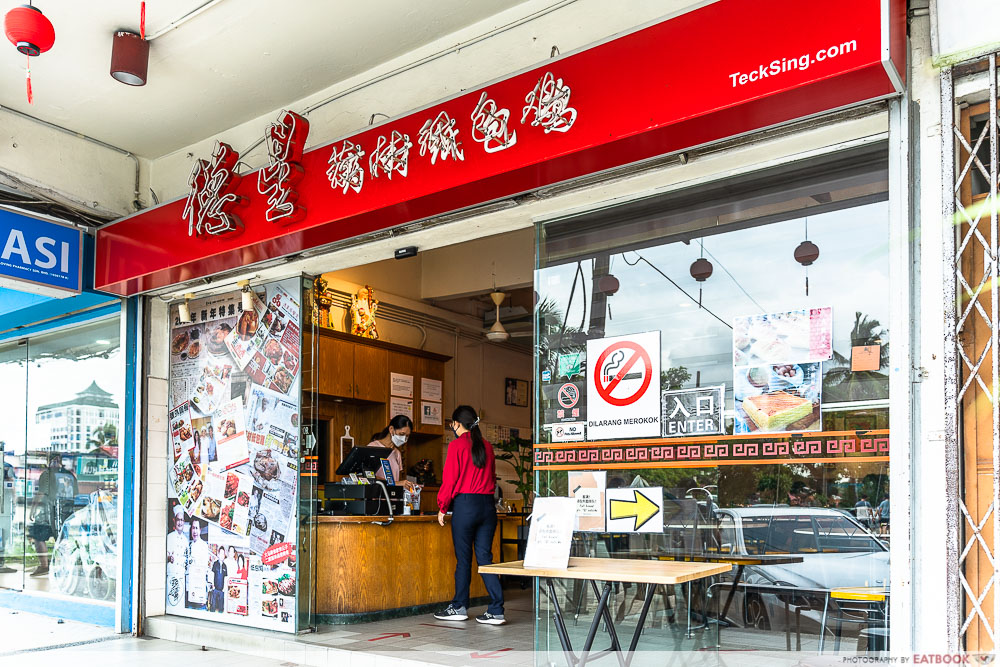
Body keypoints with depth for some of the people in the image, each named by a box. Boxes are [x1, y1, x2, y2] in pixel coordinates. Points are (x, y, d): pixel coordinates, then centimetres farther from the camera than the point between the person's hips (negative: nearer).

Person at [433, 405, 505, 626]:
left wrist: (442, 507, 2)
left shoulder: (457, 445, -6)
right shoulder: (486, 446, 10)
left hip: (465, 504, -5)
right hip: (488, 504, 5)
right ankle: (496, 611, 3)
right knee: (485, 557, 7)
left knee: (463, 559, 5)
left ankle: (459, 607, 17)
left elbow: (450, 478, -7)